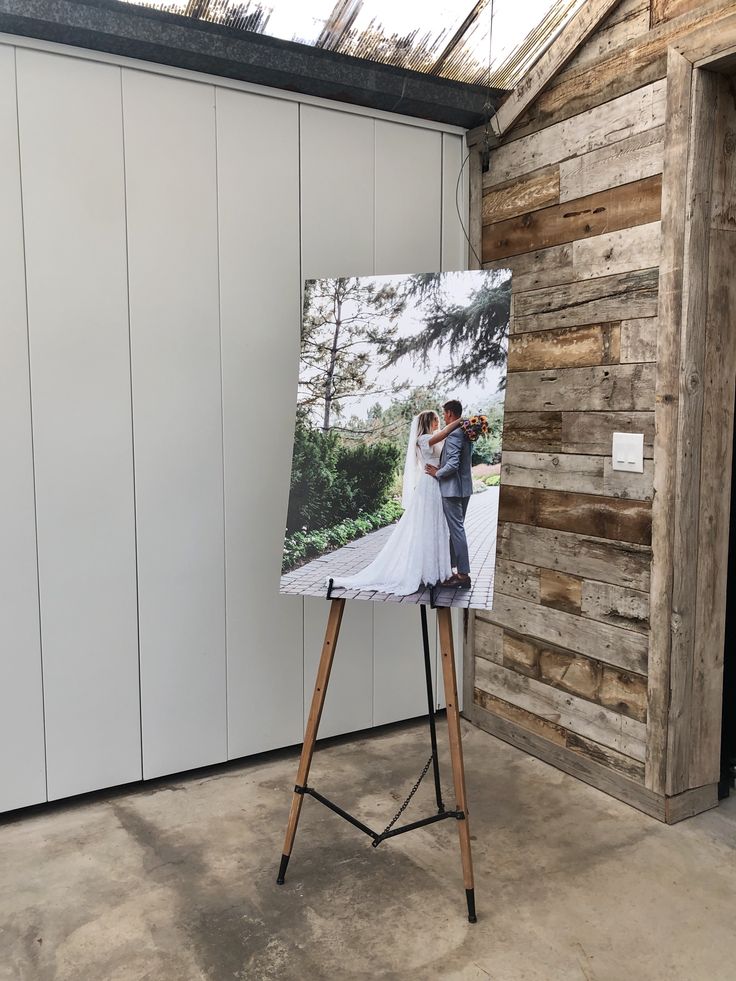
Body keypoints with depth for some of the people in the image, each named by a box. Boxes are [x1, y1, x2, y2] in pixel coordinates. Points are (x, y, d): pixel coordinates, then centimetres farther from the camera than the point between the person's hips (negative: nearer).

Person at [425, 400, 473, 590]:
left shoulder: (453, 434, -18)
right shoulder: (466, 432, 13)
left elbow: (453, 465, -24)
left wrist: (437, 473, -8)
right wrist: (440, 468, 12)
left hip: (452, 489, -10)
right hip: (464, 488, 10)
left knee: (456, 531, -5)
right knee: (456, 529, 16)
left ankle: (463, 575, -1)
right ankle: (459, 570, 23)